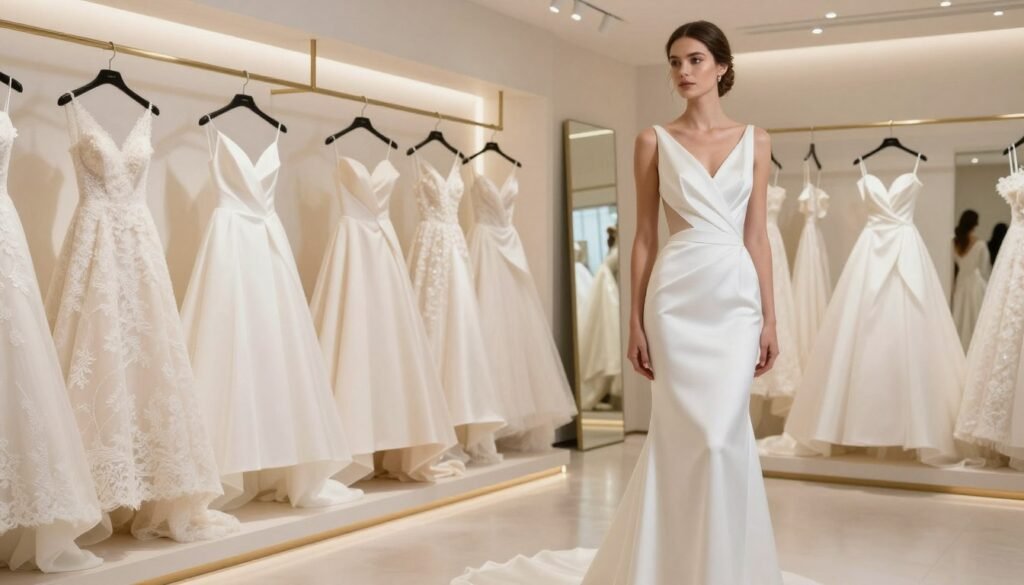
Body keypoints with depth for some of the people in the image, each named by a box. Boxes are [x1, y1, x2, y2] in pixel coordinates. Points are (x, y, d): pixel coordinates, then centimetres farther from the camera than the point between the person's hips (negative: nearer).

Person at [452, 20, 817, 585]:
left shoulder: (755, 141, 10)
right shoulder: (654, 141, 5)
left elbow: (757, 235, 9)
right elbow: (644, 235, 3)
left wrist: (770, 317, 4)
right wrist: (636, 321, -1)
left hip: (736, 297, 2)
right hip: (677, 297, -1)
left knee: (721, 432, -2)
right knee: (693, 433, -1)